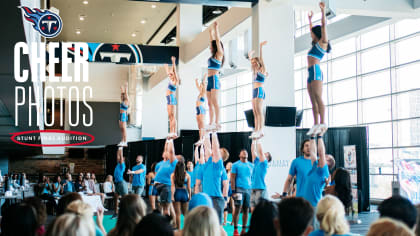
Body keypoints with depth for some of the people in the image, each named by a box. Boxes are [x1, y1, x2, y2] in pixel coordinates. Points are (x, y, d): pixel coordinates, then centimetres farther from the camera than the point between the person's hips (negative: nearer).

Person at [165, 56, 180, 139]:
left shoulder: (175, 81, -4)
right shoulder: (171, 80, 17)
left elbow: (174, 71, -14)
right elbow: (168, 73, 33)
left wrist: (173, 62, -20)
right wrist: (166, 67, 47)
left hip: (172, 98, -9)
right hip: (169, 99, 9)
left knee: (172, 116, -11)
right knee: (170, 116, 6)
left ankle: (174, 133, -14)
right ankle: (172, 133, 6)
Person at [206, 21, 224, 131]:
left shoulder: (219, 54, -2)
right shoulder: (214, 55, 19)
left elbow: (217, 40, -6)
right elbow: (213, 41, 30)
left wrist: (216, 28, -2)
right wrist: (211, 31, 37)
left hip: (214, 80, -9)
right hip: (210, 80, 9)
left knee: (215, 102, -14)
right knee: (210, 103, 4)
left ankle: (217, 123, -17)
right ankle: (211, 123, 3)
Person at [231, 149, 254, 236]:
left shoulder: (251, 165, 15)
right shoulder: (236, 165, 3)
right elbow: (232, 178, -1)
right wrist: (233, 191, -9)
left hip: (249, 189, 4)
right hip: (239, 189, -4)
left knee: (246, 210, 3)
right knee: (237, 209, -7)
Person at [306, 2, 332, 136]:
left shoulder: (323, 42, 3)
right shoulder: (316, 44, 25)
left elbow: (323, 25, -5)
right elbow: (312, 31, 41)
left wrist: (323, 11, -6)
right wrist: (310, 19, 48)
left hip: (316, 70, -9)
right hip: (311, 73, 9)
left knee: (318, 98, -16)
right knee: (313, 101, 1)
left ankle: (323, 124, -22)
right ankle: (316, 125, -3)